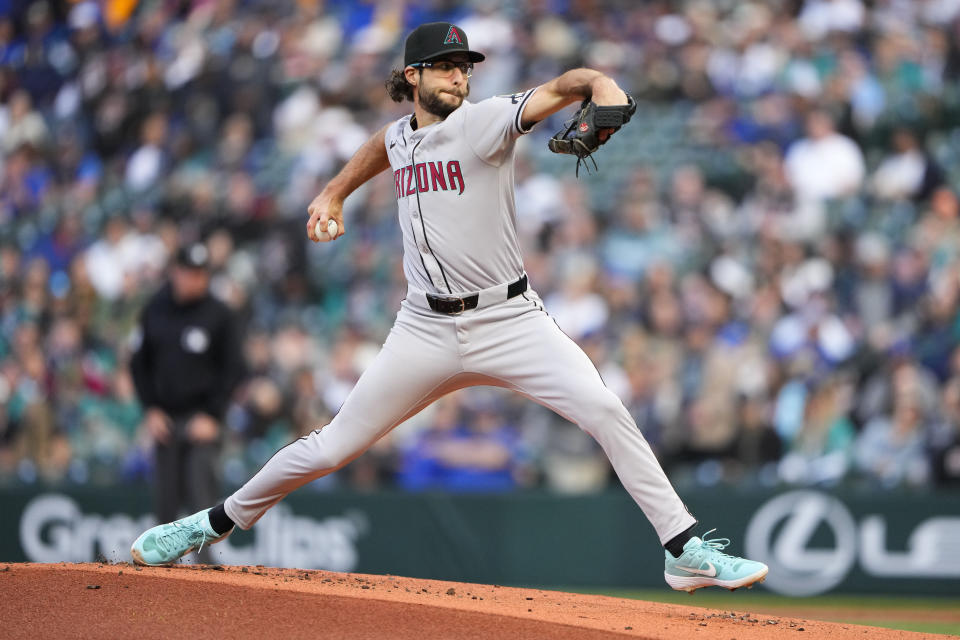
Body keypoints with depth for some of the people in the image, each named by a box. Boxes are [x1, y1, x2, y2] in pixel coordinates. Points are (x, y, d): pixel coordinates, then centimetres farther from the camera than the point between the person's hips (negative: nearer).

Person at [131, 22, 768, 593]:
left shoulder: (486, 122, -7)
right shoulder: (400, 137, 9)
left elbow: (568, 84, -22)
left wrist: (607, 94, -43)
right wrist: (335, 192, 29)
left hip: (511, 321, -3)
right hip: (427, 330, 3)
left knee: (606, 410, -21)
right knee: (332, 448, 4)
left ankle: (685, 550, -16)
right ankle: (218, 523, 23)